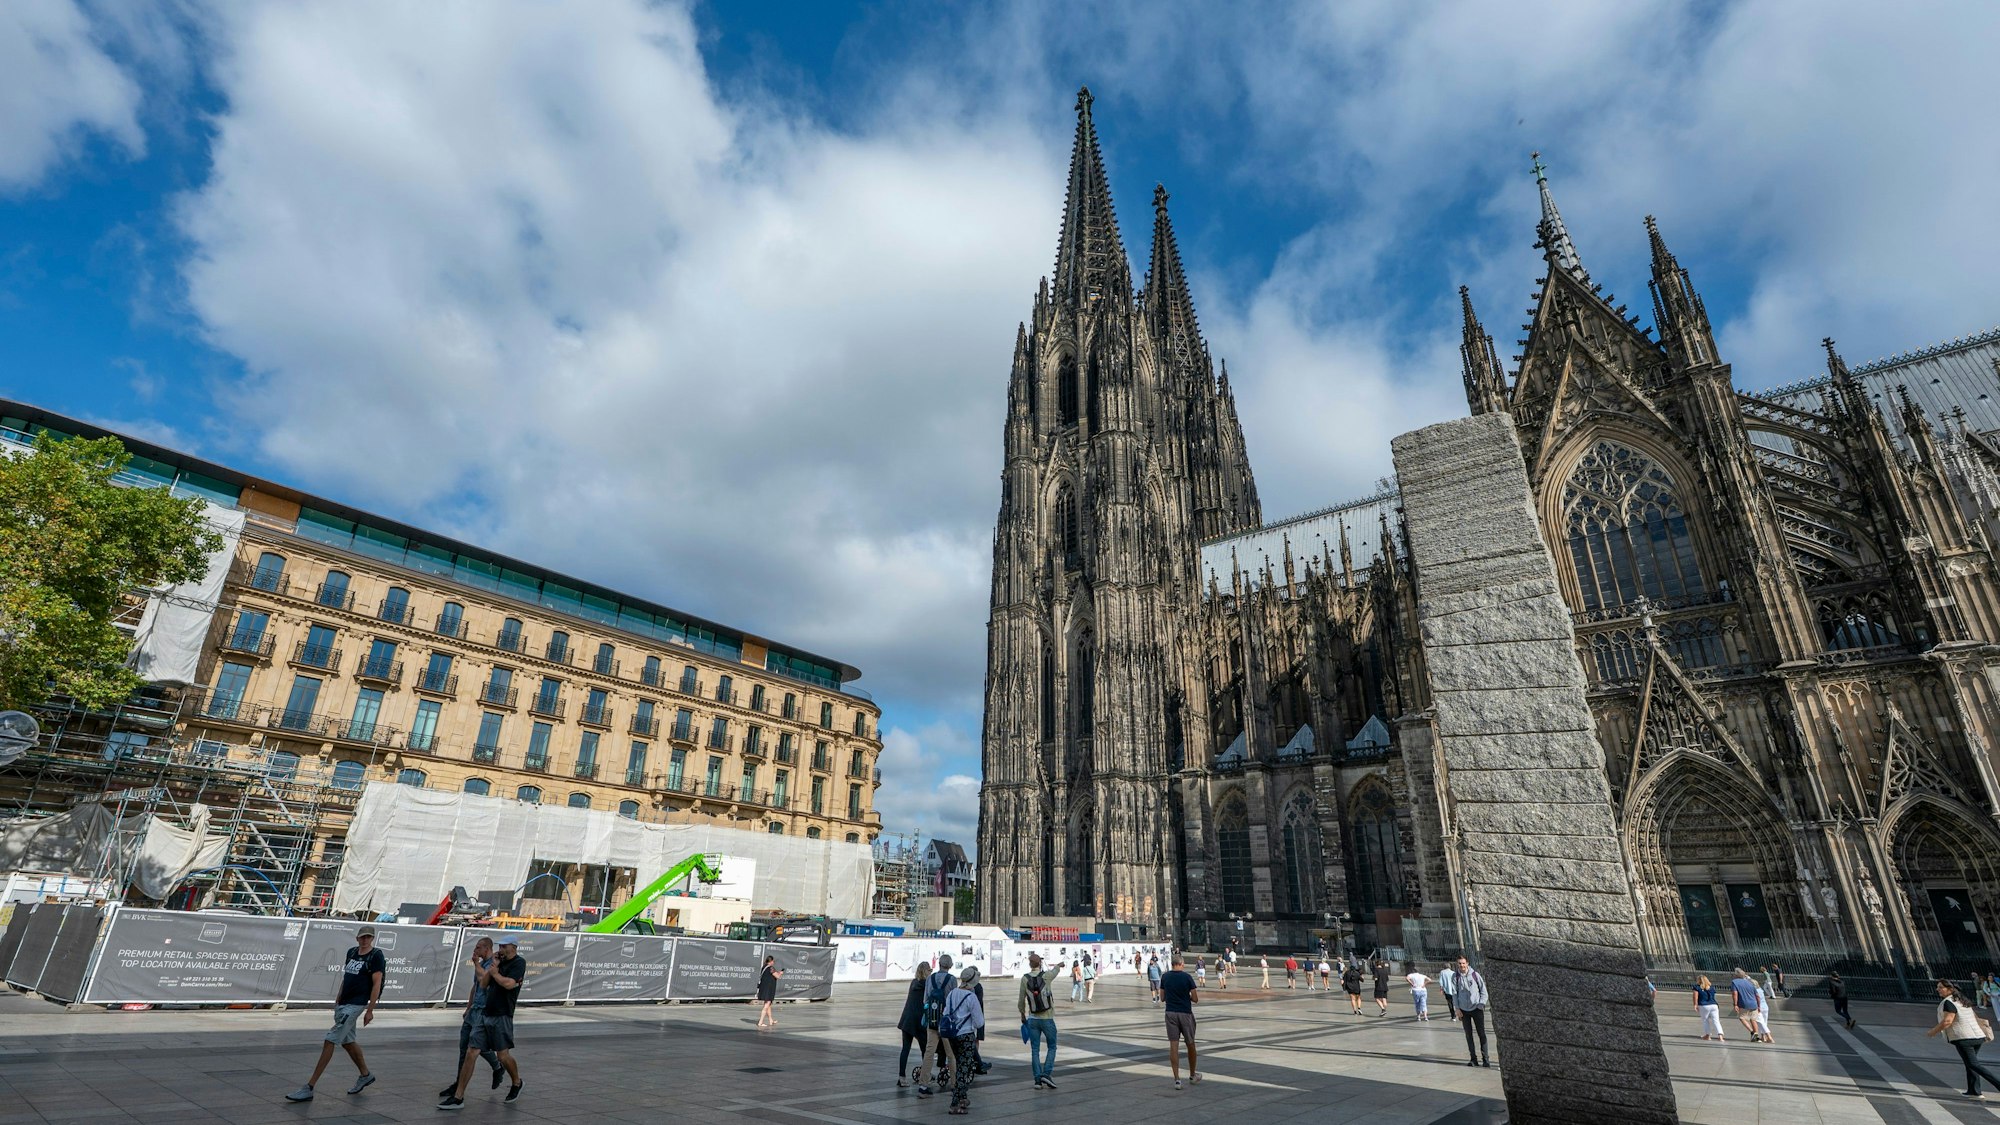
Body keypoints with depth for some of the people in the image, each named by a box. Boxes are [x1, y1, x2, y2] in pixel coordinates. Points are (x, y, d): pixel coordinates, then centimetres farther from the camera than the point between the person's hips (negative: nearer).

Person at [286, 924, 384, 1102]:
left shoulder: (376, 956, -12)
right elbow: (346, 977, 20)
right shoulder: (352, 952, 10)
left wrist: (370, 1010, -16)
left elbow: (376, 984, -14)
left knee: (330, 1041, -10)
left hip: (356, 1004, -8)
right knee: (348, 1041, 16)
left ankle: (309, 1088, -6)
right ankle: (365, 1075, 32)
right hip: (342, 1003, 8)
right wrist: (338, 999, 16)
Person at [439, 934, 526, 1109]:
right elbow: (484, 983, 14)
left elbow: (509, 984, -21)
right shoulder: (501, 962, 15)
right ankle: (458, 1097, 4)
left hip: (502, 1016, -7)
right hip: (485, 1015, 7)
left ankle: (516, 1083, 24)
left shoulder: (519, 963, -8)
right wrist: (493, 966, 4)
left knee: (503, 1056, -2)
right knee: (471, 1053, 0)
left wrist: (494, 972, -5)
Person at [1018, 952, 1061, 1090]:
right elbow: (1054, 972, 14)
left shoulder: (1025, 978, -7)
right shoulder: (1046, 975, -11)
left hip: (1033, 1019, 2)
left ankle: (1038, 1080, 5)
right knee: (1052, 1047, 13)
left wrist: (1022, 1015, 16)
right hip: (1047, 1019, -2)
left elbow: (1021, 1000, 0)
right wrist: (1058, 965, 37)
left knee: (1034, 1051, 8)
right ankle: (1047, 1074, -1)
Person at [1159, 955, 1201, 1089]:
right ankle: (1192, 1075, 30)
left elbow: (1162, 996, 9)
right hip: (1185, 1013, -2)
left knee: (1173, 1045, 1)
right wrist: (1187, 995, 11)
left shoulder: (1165, 977, 1)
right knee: (1190, 1044, 15)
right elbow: (1195, 999, -8)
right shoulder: (1187, 977, -10)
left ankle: (1177, 1079, -4)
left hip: (1170, 1013, 2)